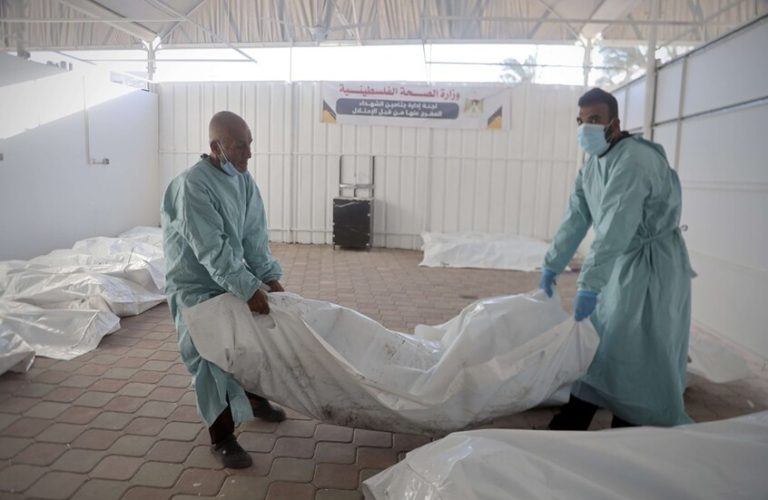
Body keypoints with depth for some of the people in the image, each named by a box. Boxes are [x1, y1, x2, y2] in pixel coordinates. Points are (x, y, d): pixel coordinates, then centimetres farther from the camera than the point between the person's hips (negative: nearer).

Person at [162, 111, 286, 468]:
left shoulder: (243, 180, -2)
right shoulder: (192, 185, -26)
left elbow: (255, 236, -1)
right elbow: (212, 249, -30)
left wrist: (269, 277, -10)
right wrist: (248, 288, -31)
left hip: (232, 279, 8)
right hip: (195, 285, -8)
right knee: (212, 356, -6)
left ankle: (255, 398, 39)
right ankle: (221, 435, 8)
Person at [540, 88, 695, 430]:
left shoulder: (633, 160, -23)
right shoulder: (593, 161, 6)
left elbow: (615, 229, -32)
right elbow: (576, 218, 9)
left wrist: (589, 284, -36)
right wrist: (552, 265, 9)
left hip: (653, 263, -9)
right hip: (623, 260, 9)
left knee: (639, 354, -6)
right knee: (593, 339, 12)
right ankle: (574, 422, 25)